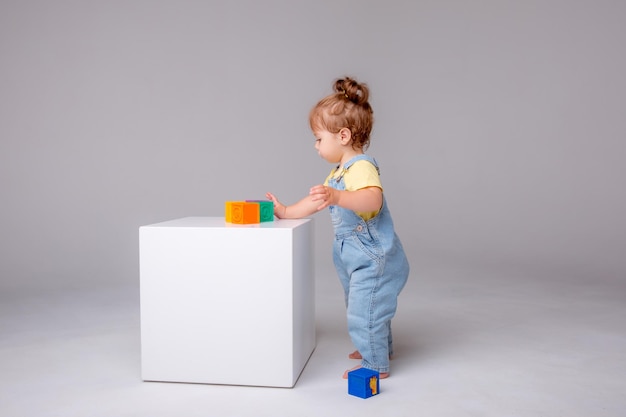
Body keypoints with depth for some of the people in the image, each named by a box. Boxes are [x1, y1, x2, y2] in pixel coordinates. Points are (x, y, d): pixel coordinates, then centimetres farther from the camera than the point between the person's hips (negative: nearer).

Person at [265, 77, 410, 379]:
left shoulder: (361, 167, -22)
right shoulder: (339, 172, 12)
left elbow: (373, 199, -42)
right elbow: (317, 201, 20)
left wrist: (338, 197, -56)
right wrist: (286, 211, 20)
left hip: (374, 259, -11)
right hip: (360, 258, 11)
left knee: (364, 311, -4)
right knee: (367, 308, 24)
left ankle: (375, 365, 12)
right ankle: (380, 348, 42)